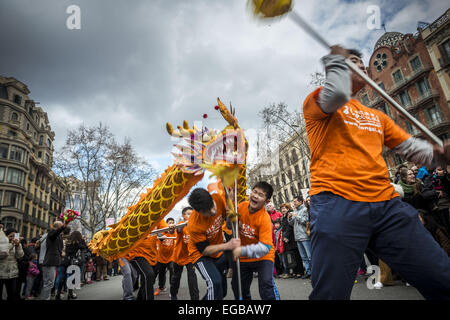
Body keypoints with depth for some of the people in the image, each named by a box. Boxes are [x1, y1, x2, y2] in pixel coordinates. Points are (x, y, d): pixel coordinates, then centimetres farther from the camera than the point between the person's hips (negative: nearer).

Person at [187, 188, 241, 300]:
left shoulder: (218, 198, -24)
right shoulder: (194, 225, -34)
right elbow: (204, 250, -23)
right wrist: (227, 246, -35)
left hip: (219, 252, 6)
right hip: (201, 254, -5)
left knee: (222, 291, 15)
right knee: (215, 283, -27)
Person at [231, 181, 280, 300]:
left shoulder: (265, 219, -27)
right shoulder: (242, 206, -11)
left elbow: (265, 247, -32)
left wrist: (243, 251, -42)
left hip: (263, 256, -5)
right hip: (243, 258, 5)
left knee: (266, 284, -25)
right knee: (238, 287, 13)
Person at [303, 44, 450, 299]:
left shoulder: (377, 116, 28)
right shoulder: (317, 100, 10)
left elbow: (410, 147, 25)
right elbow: (337, 93, -14)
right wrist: (337, 58, 3)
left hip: (386, 202, 6)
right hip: (337, 203, -6)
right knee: (331, 292, -7)